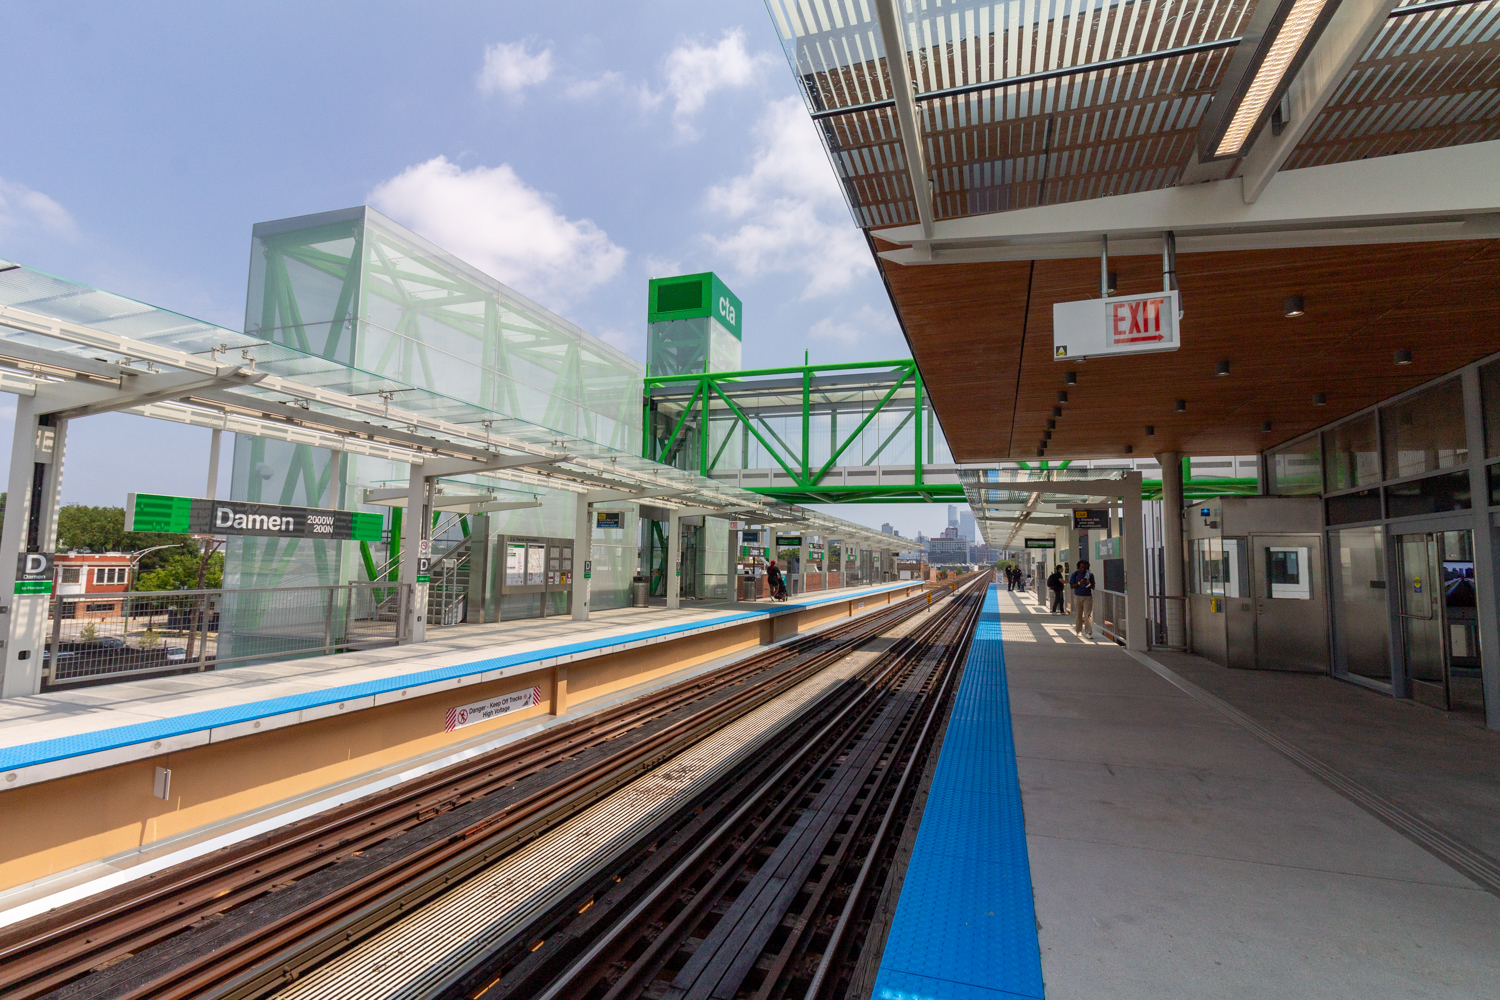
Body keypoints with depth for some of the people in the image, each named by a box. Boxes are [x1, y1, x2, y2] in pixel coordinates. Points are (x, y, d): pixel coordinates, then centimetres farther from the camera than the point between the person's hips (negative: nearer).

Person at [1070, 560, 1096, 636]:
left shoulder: (1090, 574, 6)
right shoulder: (1075, 574, 4)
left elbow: (1093, 587, 8)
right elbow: (1071, 586, 1)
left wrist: (1088, 583, -13)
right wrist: (1079, 583, -16)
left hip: (1088, 596, 0)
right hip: (1078, 596, 0)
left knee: (1088, 615, -9)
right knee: (1078, 615, 5)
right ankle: (1079, 631, 16)